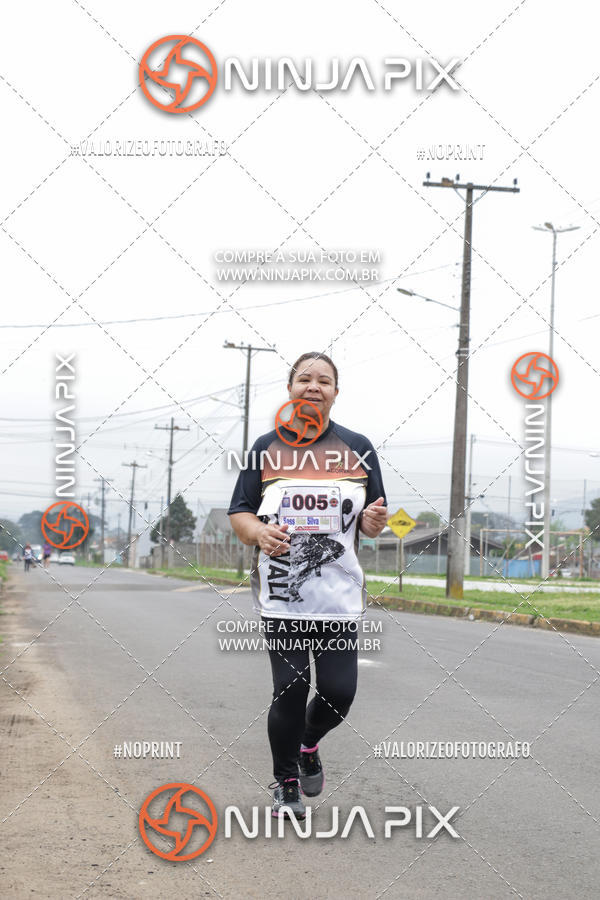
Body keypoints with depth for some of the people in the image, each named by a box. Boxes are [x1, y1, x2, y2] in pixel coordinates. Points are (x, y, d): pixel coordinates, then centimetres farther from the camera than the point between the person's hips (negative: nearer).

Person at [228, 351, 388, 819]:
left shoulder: (358, 448, 9)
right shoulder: (267, 448, 6)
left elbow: (371, 521, 12)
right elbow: (239, 512, 8)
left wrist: (375, 521, -11)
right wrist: (259, 533, -13)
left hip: (340, 595, 1)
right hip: (282, 594, -1)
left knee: (339, 693, -3)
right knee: (290, 690, -6)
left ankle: (307, 744, 31)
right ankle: (286, 785, 16)